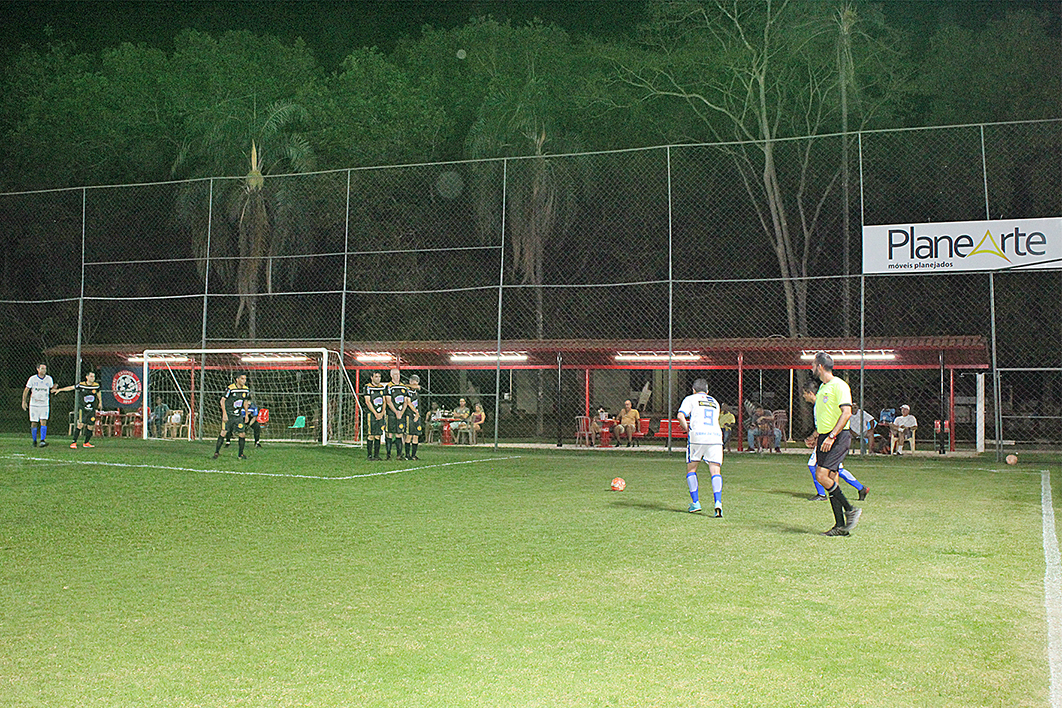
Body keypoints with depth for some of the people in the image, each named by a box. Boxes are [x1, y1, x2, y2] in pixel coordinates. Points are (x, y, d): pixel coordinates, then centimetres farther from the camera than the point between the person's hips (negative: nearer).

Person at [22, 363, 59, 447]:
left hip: (44, 405, 1)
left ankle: (42, 441, -18)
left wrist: (54, 389, -7)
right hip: (34, 404, -1)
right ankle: (34, 441, 18)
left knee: (44, 422, -13)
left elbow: (51, 389, 17)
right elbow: (26, 390, 4)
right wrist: (24, 401, -2)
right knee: (34, 423, 2)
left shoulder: (49, 379, 3)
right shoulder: (32, 379, -4)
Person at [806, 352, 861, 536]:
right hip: (825, 437, 9)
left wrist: (831, 436, -24)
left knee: (822, 476, -19)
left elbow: (846, 413, -19)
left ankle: (850, 510, -6)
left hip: (839, 437, -9)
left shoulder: (839, 385, -10)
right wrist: (815, 436, 22)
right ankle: (840, 525, 6)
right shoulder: (823, 387, 19)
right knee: (830, 479, 4)